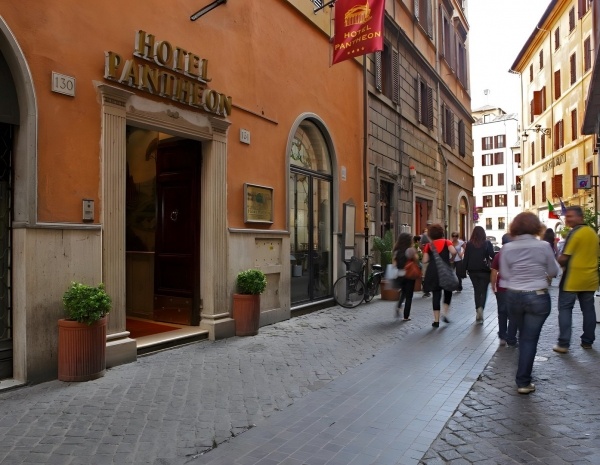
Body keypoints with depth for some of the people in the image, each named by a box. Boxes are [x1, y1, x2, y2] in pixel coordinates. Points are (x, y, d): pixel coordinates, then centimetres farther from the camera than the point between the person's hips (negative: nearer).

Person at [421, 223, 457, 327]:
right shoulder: (446, 242, 2)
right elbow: (453, 251, -16)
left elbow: (425, 261, 0)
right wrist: (451, 258, 4)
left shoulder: (428, 245, 5)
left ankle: (436, 320, 6)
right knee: (448, 292, 20)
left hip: (433, 271, 1)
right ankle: (445, 313, 6)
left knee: (436, 294, 6)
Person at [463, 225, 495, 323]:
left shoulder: (469, 244, -1)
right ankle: (481, 308, -19)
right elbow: (493, 256, -11)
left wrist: (465, 269, 5)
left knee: (477, 291, 13)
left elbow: (466, 258, -1)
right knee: (483, 291, 5)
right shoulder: (487, 243, -6)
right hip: (484, 271, -2)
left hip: (472, 271, 2)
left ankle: (478, 311, 12)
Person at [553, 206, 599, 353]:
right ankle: (587, 341, 21)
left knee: (565, 309, -1)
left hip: (572, 279, -7)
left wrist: (556, 262, 2)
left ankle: (563, 344, -2)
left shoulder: (574, 233, -15)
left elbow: (563, 258, -17)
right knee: (588, 309, 13)